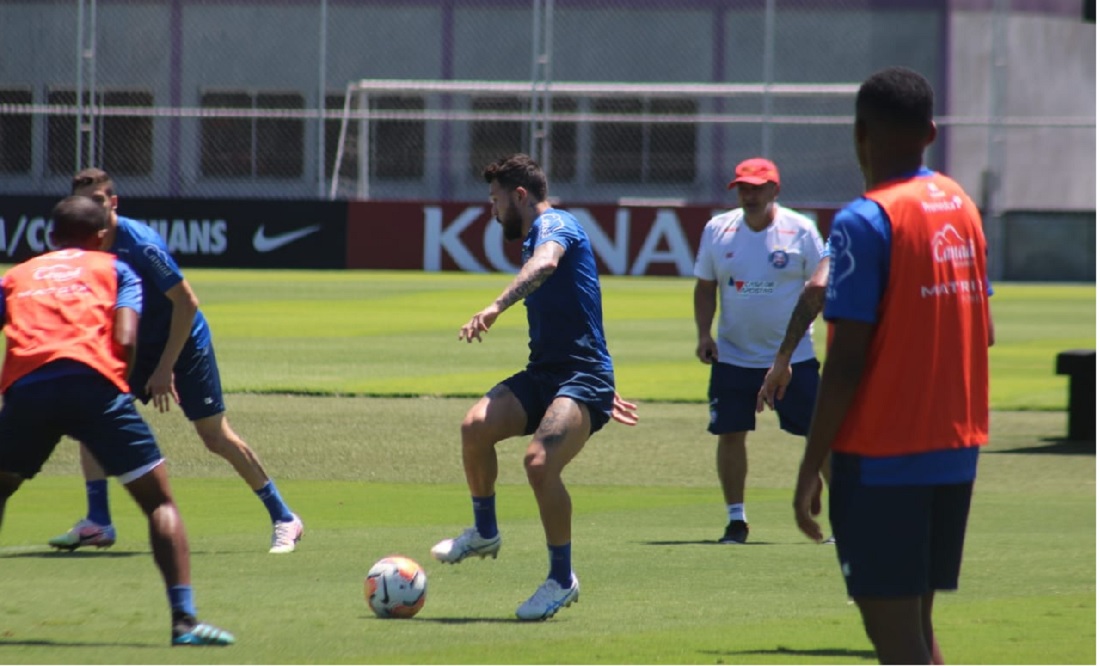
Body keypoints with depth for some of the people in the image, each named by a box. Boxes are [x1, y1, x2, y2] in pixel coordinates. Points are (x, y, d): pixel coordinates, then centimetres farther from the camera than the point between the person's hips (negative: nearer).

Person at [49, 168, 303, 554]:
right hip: (138, 346, 6)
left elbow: (186, 303, -24)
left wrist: (165, 368, -23)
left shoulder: (141, 244, -27)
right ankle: (97, 522, -5)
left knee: (216, 438, -6)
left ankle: (283, 519, 7)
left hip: (185, 341, -6)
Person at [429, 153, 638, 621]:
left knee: (540, 461, -27)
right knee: (476, 425, -18)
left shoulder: (554, 225, -5)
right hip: (542, 373, 9)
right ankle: (484, 533, 2)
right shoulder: (534, 242, 25)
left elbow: (545, 265, -31)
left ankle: (562, 579, -10)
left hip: (582, 378, -9)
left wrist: (496, 307, -46)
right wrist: (602, 392, 39)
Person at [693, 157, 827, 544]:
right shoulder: (717, 230, 3)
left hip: (792, 356, -2)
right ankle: (736, 519, 13)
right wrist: (704, 334, -1)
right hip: (732, 357, 2)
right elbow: (705, 287, 10)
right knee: (730, 435, 1)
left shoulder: (800, 230, -5)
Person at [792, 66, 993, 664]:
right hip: (956, 451, 7)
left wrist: (810, 470, -13)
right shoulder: (962, 207, 8)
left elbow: (846, 362, -17)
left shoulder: (866, 222, -14)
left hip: (882, 457, -7)